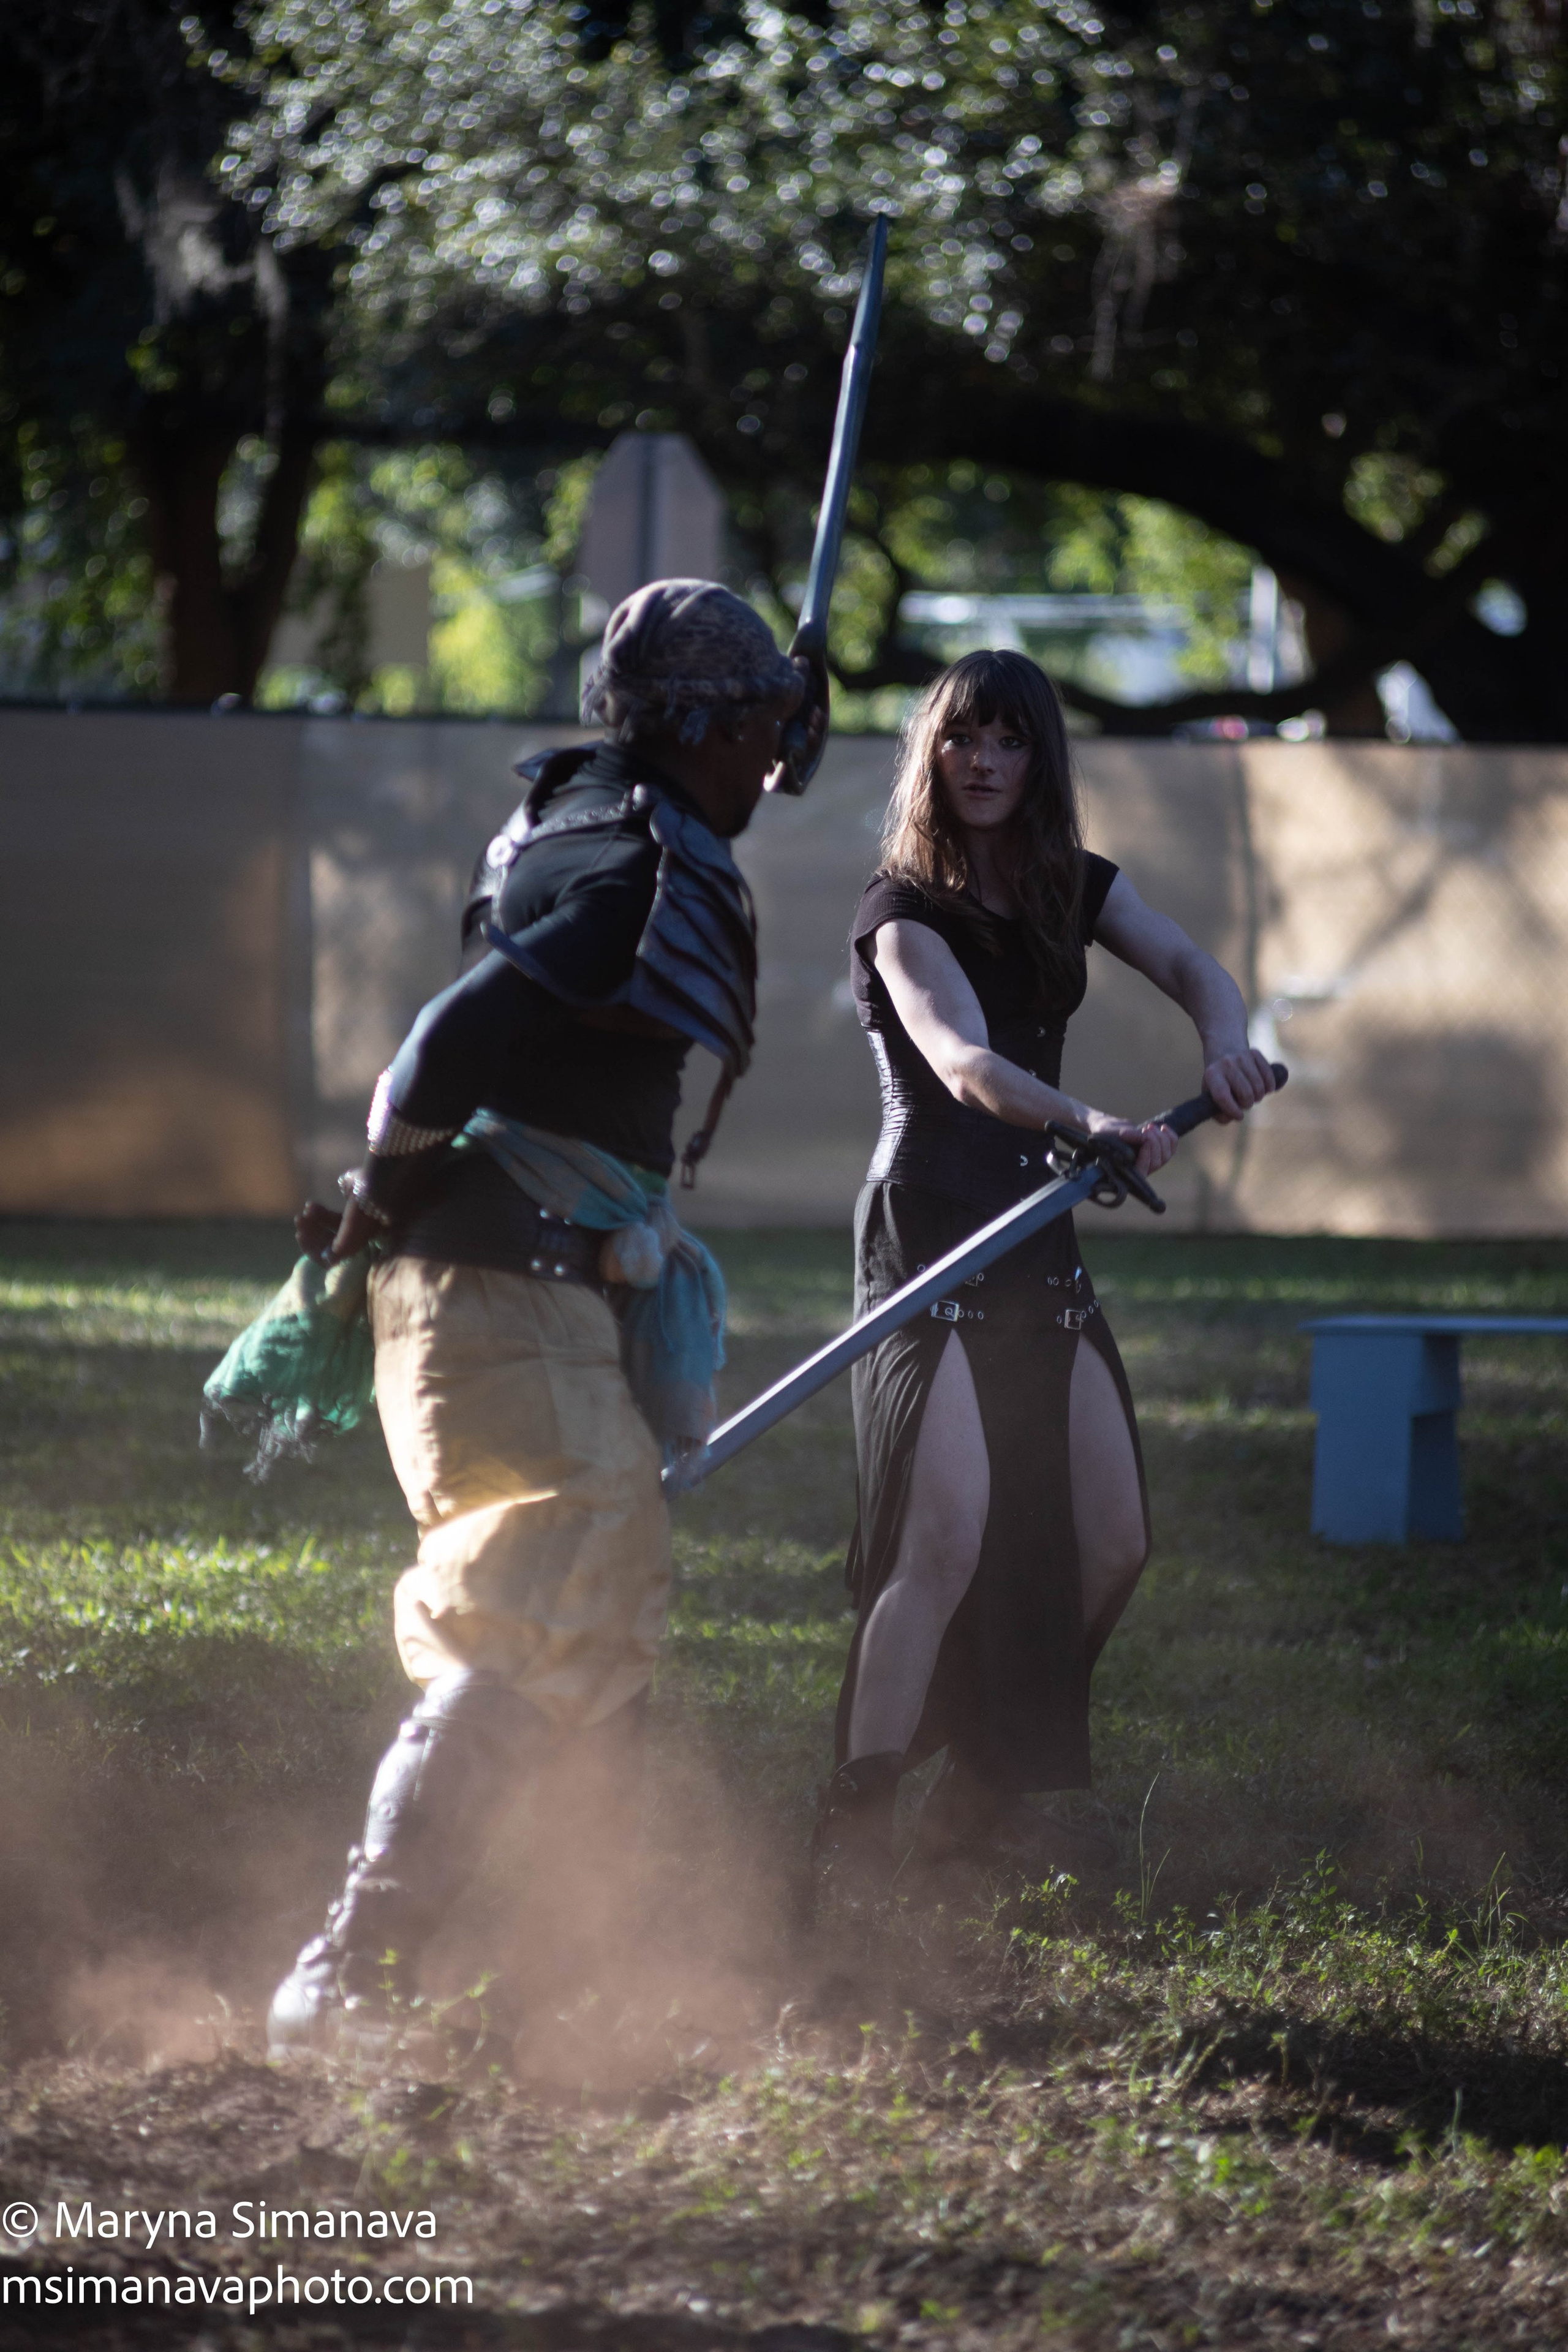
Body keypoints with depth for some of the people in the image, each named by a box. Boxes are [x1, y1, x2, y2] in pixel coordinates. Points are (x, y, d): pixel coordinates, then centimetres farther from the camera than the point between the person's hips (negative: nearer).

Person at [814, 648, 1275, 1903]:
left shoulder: (1074, 888, 10)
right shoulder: (905, 913, -10)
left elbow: (1191, 966, -1)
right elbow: (966, 1062, -26)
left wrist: (1226, 1040, -25)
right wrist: (1086, 1121, -44)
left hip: (1038, 1236, 7)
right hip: (930, 1233, -7)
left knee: (1111, 1541, 4)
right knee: (946, 1538, -20)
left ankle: (993, 1771, 22)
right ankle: (853, 1837, -19)